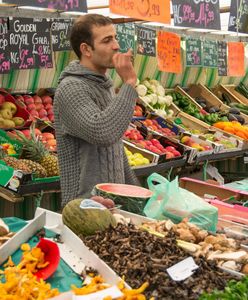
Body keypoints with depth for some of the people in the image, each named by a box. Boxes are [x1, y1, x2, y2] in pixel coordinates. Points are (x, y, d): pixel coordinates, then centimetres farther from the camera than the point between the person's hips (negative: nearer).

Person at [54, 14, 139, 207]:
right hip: (87, 205, -8)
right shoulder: (71, 88, -17)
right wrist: (129, 83, -24)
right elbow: (103, 133, -33)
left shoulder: (104, 85, 12)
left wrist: (135, 190, 19)